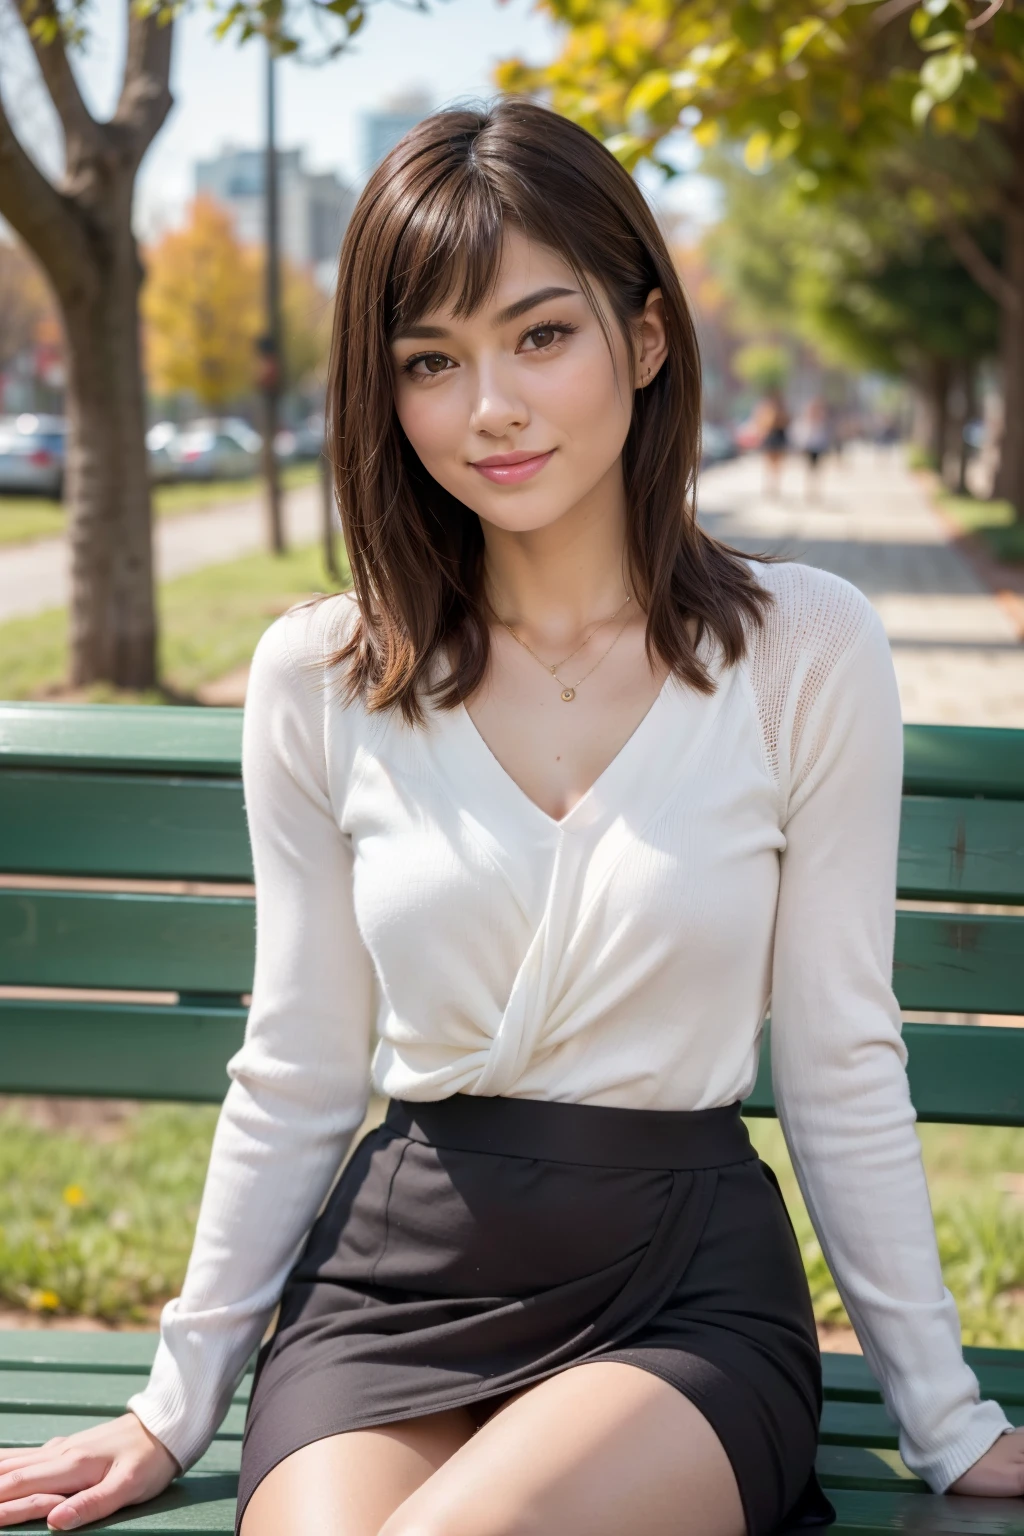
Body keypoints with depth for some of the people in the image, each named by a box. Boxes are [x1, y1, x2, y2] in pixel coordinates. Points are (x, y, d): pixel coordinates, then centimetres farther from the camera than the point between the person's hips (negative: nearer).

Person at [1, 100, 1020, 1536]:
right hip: (390, 1269, 2)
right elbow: (295, 1076, 9)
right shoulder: (318, 679, 2)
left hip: (689, 1280, -1)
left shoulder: (804, 650, -3)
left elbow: (843, 1068, 2)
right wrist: (179, 1405, 12)